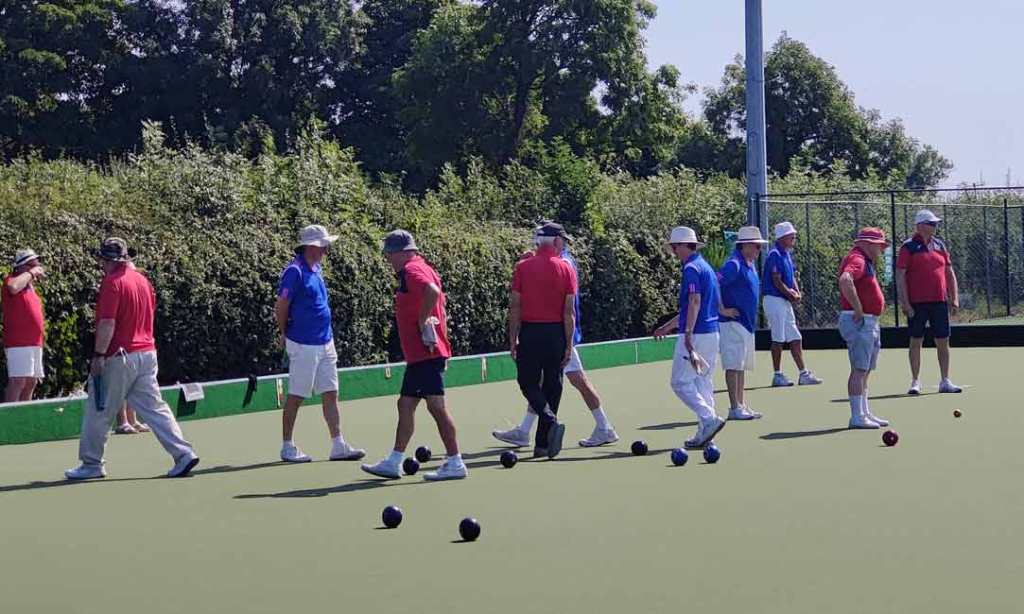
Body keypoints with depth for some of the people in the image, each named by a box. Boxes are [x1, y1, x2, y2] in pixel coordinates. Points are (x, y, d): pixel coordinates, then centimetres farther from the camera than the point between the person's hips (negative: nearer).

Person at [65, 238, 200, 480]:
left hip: (119, 357, -7)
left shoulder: (112, 282, -13)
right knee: (154, 407, 6)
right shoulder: (142, 280, 11)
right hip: (147, 353, 7)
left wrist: (98, 355, -17)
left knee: (99, 412, 5)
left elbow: (107, 324, -19)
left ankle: (91, 464, 12)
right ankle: (184, 453, -5)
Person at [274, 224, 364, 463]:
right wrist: (285, 335, 1)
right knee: (296, 397, 1)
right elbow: (281, 308, -12)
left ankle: (338, 446, 10)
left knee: (330, 394, 7)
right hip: (304, 345, -8)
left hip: (325, 343, 8)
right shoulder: (294, 271, -16)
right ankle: (287, 447, 11)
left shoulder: (316, 269, 12)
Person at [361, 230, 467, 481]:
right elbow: (437, 295, 23)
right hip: (420, 354, 11)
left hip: (425, 353, -11)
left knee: (436, 406, -7)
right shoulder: (422, 269, 18)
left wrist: (422, 322, -21)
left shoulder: (412, 270, -13)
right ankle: (394, 462, 18)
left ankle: (455, 464, -4)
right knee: (405, 405, 13)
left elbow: (433, 291, -32)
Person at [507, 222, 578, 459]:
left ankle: (551, 422, -17)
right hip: (556, 333, 1)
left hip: (530, 332, -1)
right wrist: (569, 345, -1)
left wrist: (513, 340, 4)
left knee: (528, 383, 7)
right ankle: (542, 444, 11)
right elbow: (569, 311, -5)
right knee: (552, 387, 9)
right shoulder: (566, 269, -1)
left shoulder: (523, 267, 0)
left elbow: (515, 307, -2)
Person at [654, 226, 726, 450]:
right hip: (712, 333, 10)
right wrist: (668, 326, 32)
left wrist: (688, 335, -29)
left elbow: (695, 302, -23)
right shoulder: (705, 266, 19)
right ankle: (704, 434, 10)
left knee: (681, 382, -5)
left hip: (697, 334, -10)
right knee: (703, 383, 11)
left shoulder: (691, 268, -11)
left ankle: (710, 419, -16)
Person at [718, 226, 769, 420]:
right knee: (733, 365, -7)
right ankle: (735, 408, -5)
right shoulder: (734, 265, -16)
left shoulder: (750, 264, 13)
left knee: (741, 365, 13)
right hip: (733, 322, -10)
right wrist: (722, 310, -19)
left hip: (747, 322, 10)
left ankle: (741, 405, 19)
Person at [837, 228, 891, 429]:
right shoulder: (857, 259, -15)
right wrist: (858, 309, -27)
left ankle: (865, 413, 22)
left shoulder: (865, 262, 19)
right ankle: (857, 417, -7)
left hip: (869, 322, 11)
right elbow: (845, 280, -34)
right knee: (859, 370, -9)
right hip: (859, 322, -11)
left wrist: (878, 303, 19)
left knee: (865, 371, 15)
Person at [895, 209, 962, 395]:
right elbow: (900, 275, -7)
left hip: (939, 302, 4)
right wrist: (904, 302, -14)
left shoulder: (940, 245, 12)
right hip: (917, 303, -4)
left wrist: (955, 298, 8)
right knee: (916, 341, 2)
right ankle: (915, 382, 9)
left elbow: (949, 273, 15)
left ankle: (945, 381, 12)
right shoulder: (909, 247, -3)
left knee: (943, 341, 5)